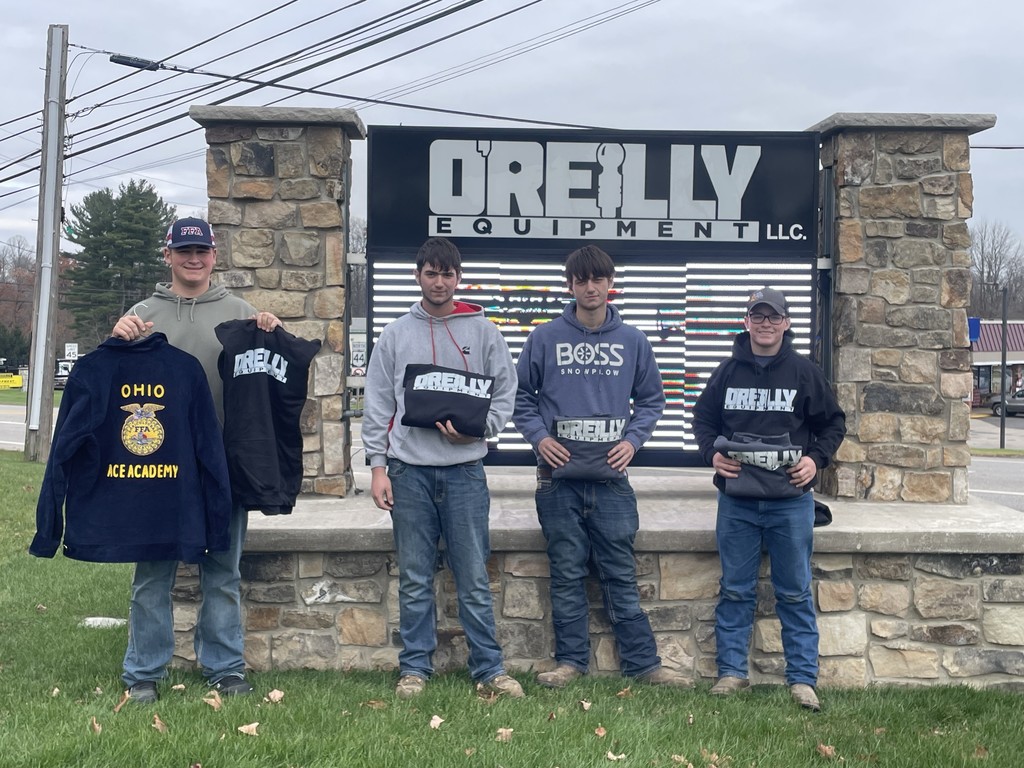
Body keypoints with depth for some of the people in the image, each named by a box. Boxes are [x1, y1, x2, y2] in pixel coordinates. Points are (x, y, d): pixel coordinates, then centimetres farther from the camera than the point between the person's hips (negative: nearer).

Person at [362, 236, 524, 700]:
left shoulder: (483, 331, 7)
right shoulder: (395, 335, 9)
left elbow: (505, 394, 6)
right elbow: (378, 404, 7)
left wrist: (477, 430, -10)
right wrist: (377, 466, 0)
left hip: (465, 469, -1)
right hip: (409, 470, 1)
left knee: (474, 578, 2)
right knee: (415, 579, 6)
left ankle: (489, 670, 10)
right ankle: (415, 669, 15)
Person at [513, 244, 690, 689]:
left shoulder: (633, 342, 7)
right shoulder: (545, 338, 3)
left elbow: (651, 399, 14)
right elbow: (521, 395, 9)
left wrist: (633, 439, -1)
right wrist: (538, 436, -5)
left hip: (611, 477, 1)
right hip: (559, 477, 0)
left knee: (621, 574, 5)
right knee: (567, 574, 6)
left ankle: (642, 662, 12)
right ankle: (570, 661, 16)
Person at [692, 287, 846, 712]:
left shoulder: (804, 372, 2)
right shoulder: (728, 372, 6)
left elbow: (833, 422, 10)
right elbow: (703, 417, 15)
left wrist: (816, 458, -6)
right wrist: (712, 452, -3)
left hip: (790, 501, -1)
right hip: (737, 501, 2)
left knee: (795, 593, 5)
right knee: (735, 590, 8)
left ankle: (802, 678, 13)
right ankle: (732, 671, 18)